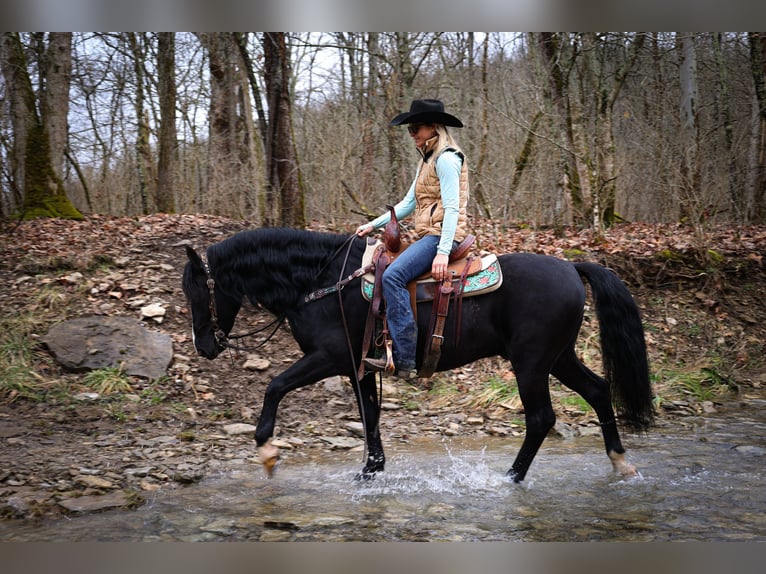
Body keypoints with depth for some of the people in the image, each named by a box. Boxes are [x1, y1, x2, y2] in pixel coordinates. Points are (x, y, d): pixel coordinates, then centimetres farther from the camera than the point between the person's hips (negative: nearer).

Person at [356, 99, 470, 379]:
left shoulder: (446, 158, -10)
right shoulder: (427, 160, 21)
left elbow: (452, 208, -18)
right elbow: (408, 203, 21)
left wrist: (443, 252, -27)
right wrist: (374, 225, 14)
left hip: (441, 235, -11)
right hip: (427, 235, 11)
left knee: (393, 275, -27)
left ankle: (404, 360, -29)